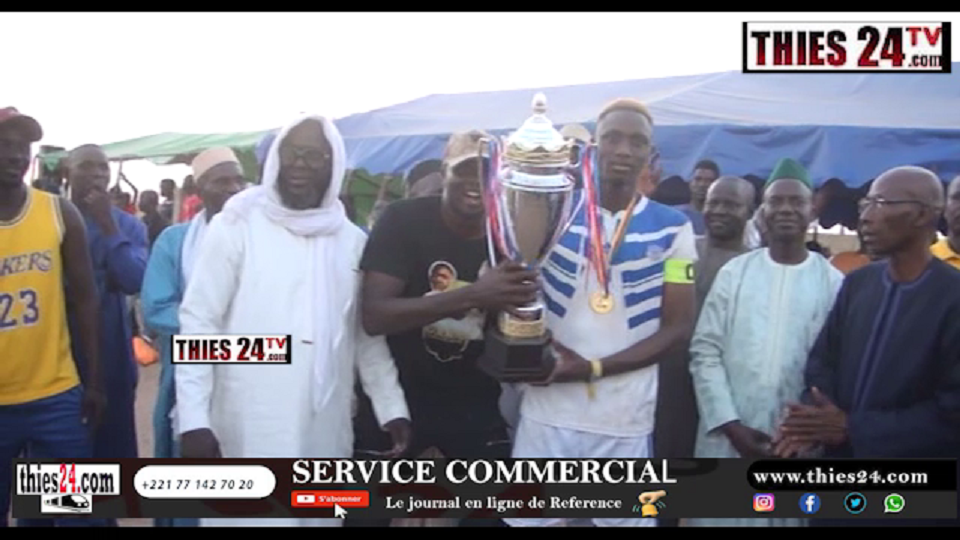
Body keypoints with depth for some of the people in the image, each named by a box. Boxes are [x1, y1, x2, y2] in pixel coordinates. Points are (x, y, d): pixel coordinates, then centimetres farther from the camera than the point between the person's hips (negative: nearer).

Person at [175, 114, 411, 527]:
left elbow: (367, 335, 13)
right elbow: (198, 323, -7)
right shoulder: (236, 227, -4)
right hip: (250, 427, -4)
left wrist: (392, 407, 8)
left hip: (326, 429, 4)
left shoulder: (352, 240, 8)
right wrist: (193, 418, -13)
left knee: (319, 514, 13)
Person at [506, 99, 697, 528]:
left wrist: (595, 368, -12)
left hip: (625, 418, 0)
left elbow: (677, 328, -2)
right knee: (531, 517, 8)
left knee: (626, 518, 9)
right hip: (548, 409, 1)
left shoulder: (672, 228, 1)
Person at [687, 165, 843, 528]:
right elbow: (704, 352, -1)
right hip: (728, 436, 1)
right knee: (721, 514, 6)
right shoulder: (734, 272, 1)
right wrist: (730, 424, -7)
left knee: (791, 512, 8)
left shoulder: (833, 283, 0)